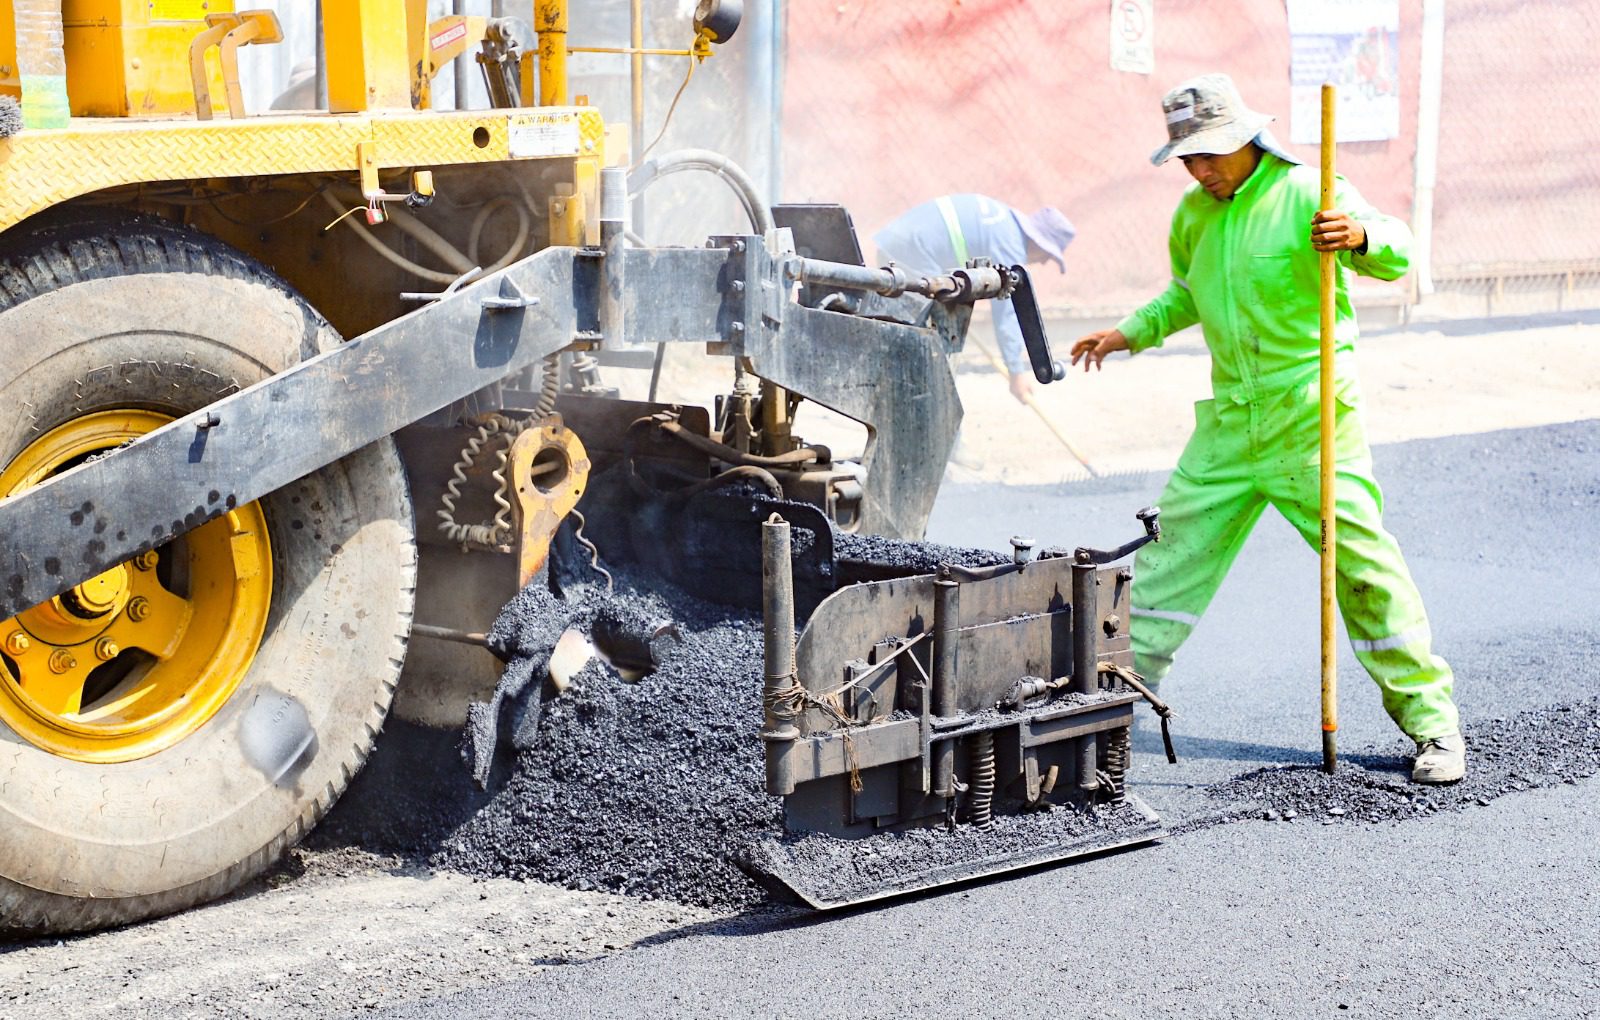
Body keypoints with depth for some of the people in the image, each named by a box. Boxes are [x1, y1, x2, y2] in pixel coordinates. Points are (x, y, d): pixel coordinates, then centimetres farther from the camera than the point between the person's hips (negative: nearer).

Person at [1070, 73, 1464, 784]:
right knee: (1174, 545, 7)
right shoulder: (1194, 213, 11)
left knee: (1360, 557, -6)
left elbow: (1395, 251, -17)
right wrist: (1131, 333, 15)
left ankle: (1430, 720, 2)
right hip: (1229, 418, 6)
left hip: (1311, 414, -6)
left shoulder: (1305, 193, -9)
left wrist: (1360, 236, -38)